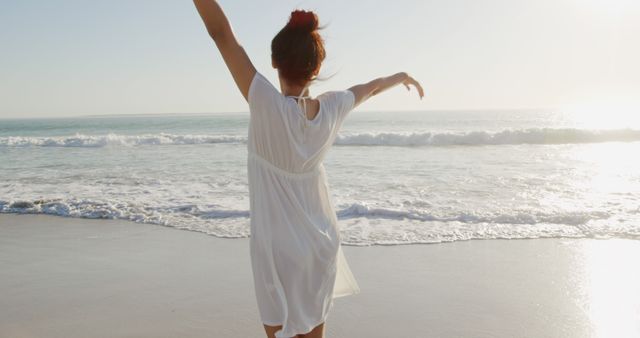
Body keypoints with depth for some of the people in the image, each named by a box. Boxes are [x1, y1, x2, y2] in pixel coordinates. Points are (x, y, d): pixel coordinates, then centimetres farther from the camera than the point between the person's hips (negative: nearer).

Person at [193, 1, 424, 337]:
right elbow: (372, 87, 14)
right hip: (321, 245, 5)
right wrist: (403, 76, 34)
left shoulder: (268, 106, -23)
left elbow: (221, 32, -25)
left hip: (279, 249, -5)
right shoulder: (333, 107, -8)